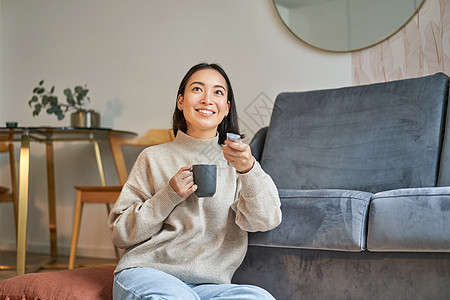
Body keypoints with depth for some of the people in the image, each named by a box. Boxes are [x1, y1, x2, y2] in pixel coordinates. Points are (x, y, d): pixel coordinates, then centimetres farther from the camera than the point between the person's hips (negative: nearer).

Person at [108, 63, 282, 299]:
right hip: (145, 272, -2)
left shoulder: (234, 162, 14)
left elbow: (266, 220, -5)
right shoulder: (154, 158, 10)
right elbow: (121, 234, 6)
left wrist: (249, 169, -24)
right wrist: (168, 196, -8)